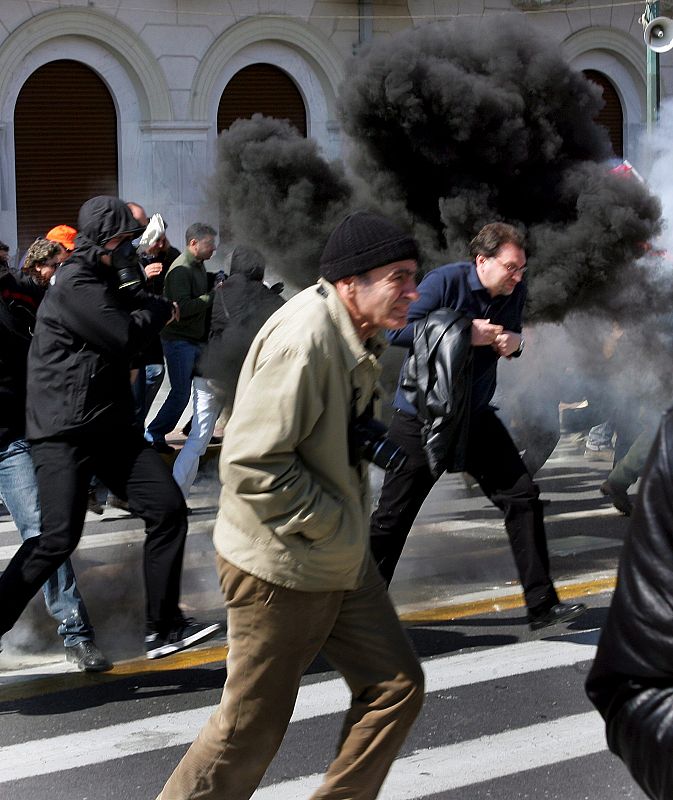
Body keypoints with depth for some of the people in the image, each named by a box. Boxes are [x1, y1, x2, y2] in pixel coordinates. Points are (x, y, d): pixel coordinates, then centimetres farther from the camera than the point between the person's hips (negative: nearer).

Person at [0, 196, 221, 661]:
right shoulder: (74, 285, -14)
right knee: (59, 537, -16)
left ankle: (164, 628, 8)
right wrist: (161, 310, -2)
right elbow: (127, 336, -18)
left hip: (111, 428, 9)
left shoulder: (107, 282, 17)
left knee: (168, 509, 1)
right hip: (64, 434, -9)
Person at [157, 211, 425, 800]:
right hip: (281, 567, -9)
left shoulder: (358, 336, 7)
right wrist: (333, 523, -20)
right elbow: (252, 464, -28)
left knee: (396, 685, 11)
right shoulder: (303, 339, -24)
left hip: (342, 562, 9)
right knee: (251, 728, 2)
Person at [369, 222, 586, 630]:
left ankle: (542, 605, 4)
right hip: (421, 419, -5)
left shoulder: (515, 291, -2)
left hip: (476, 416, 5)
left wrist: (515, 341, -10)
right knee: (392, 518, 1)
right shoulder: (445, 282, -19)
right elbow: (399, 330, -24)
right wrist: (464, 333, -27)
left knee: (523, 497, -1)